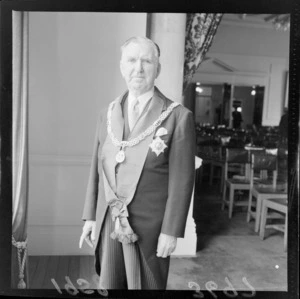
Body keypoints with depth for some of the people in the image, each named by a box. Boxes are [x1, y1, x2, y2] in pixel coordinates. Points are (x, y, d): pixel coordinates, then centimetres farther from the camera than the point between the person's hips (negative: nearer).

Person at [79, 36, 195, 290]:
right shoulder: (107, 116, 5)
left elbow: (182, 180, -11)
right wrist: (90, 217, 7)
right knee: (109, 284, 14)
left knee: (146, 286, 13)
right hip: (109, 224, 4)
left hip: (150, 228, -3)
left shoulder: (178, 117, -10)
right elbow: (98, 170, 8)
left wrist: (171, 231, -12)